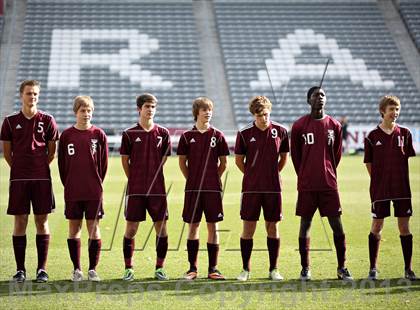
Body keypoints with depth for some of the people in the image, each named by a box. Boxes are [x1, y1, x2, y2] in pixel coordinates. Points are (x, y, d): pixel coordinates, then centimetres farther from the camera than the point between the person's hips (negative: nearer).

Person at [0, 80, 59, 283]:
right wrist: (20, 169, 7)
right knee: (20, 222, 1)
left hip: (42, 178, 0)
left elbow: (52, 151, 8)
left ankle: (42, 269, 7)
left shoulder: (47, 121, 3)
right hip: (18, 178, 0)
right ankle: (20, 269, 6)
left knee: (42, 222, 2)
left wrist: (40, 167, 6)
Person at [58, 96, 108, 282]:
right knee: (74, 228, 4)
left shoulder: (98, 134, 1)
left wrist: (97, 183, 3)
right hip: (72, 191, 1)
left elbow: (104, 162, 5)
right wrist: (68, 184, 4)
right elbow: (61, 162, 7)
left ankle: (92, 270, 7)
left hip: (94, 191, -1)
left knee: (94, 227, 1)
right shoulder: (66, 135, 3)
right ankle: (76, 269, 12)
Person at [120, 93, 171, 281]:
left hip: (157, 189, 1)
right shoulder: (129, 134, 1)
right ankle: (129, 268, 8)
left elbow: (163, 160, 10)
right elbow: (125, 161, 6)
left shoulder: (163, 133, 5)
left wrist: (152, 179, 10)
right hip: (135, 189, -1)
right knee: (131, 228, 0)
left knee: (161, 227, 1)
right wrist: (136, 181, 8)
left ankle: (160, 268, 12)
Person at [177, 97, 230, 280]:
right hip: (193, 188, 0)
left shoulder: (217, 136, 3)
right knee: (193, 226, 3)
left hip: (213, 188, 0)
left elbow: (223, 163, 9)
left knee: (212, 226, 1)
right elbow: (182, 162, 9)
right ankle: (192, 268, 10)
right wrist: (192, 180, 6)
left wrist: (213, 179, 5)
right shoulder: (187, 136, 3)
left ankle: (212, 269, 6)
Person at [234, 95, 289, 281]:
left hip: (273, 188, 1)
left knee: (272, 227, 5)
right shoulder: (244, 134, -2)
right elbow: (238, 160, 8)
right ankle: (246, 269, 8)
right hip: (250, 188, -1)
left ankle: (273, 269, 13)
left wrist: (271, 174, 12)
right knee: (248, 228, 0)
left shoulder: (280, 132, 1)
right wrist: (252, 175, 9)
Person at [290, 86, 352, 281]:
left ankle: (342, 268, 8)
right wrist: (304, 176, 9)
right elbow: (295, 155, 8)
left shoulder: (334, 125, 6)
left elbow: (336, 155, 14)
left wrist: (327, 175, 13)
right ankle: (305, 268, 11)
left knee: (337, 226, -1)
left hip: (329, 184, 1)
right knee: (305, 225, 3)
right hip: (307, 186, -1)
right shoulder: (299, 126, 1)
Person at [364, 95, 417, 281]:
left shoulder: (404, 133, 4)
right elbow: (369, 163, 4)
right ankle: (373, 269, 10)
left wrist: (398, 178, 7)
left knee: (404, 226, 3)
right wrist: (379, 180, 3)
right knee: (376, 226, 2)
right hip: (380, 189, -1)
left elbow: (407, 157, 10)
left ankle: (408, 269, 10)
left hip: (402, 188, 2)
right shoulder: (372, 136, -1)